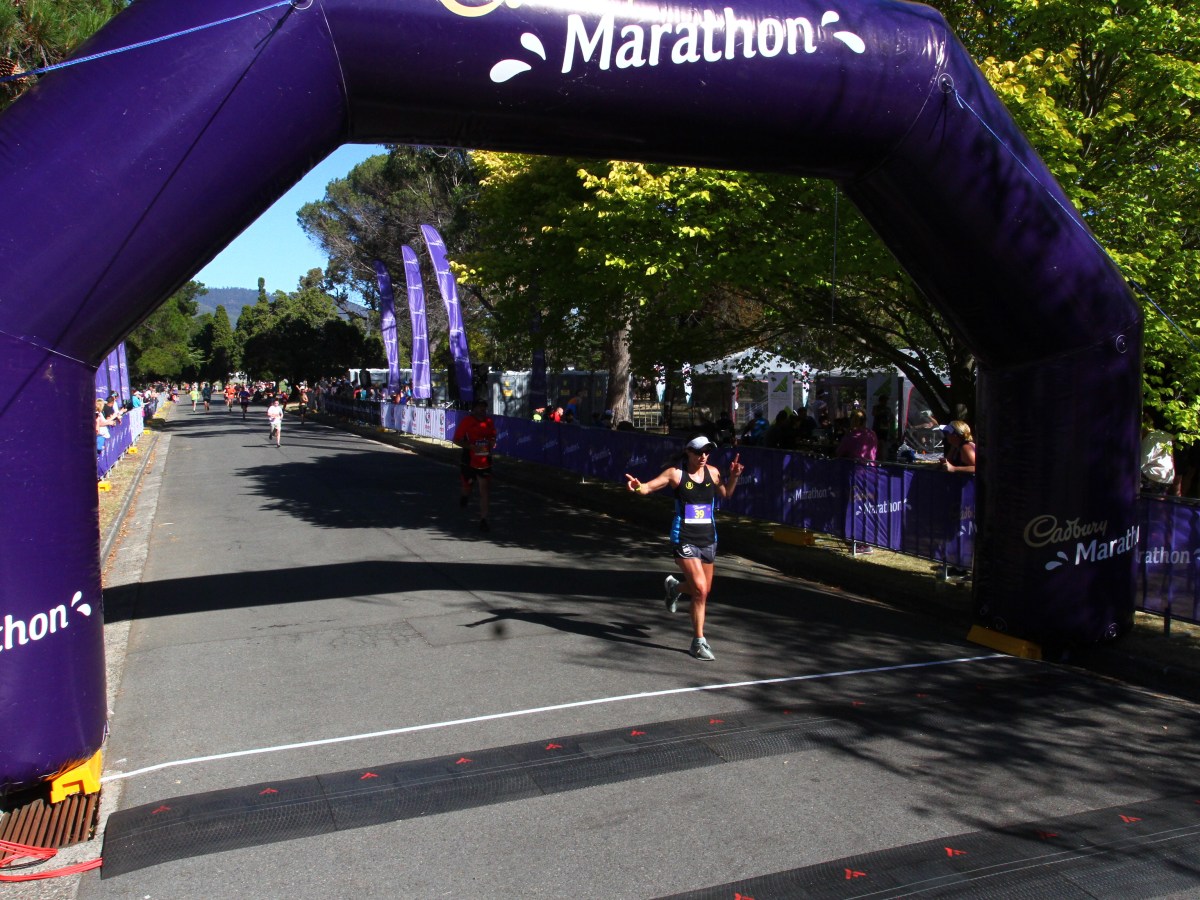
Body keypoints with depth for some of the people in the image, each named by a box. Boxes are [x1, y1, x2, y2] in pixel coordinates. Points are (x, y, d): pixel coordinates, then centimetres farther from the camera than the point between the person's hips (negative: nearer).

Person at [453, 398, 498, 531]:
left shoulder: (489, 422, 5)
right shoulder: (466, 421, -9)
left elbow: (493, 437, 20)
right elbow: (456, 440, -9)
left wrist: (492, 444, -3)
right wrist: (471, 446, -22)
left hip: (485, 461, 3)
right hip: (469, 461, -2)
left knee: (484, 490, -3)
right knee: (467, 488, 11)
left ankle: (483, 520, 1)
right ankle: (464, 496, 50)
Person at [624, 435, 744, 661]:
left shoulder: (712, 472, 5)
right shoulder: (675, 473, -7)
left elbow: (726, 494, 21)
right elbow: (648, 487, -11)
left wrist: (734, 477, 4)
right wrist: (638, 486, -34)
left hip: (708, 539, 6)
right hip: (684, 540, -5)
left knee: (704, 590, 15)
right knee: (700, 589, -15)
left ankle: (674, 587, 49)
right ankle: (698, 642, -1)